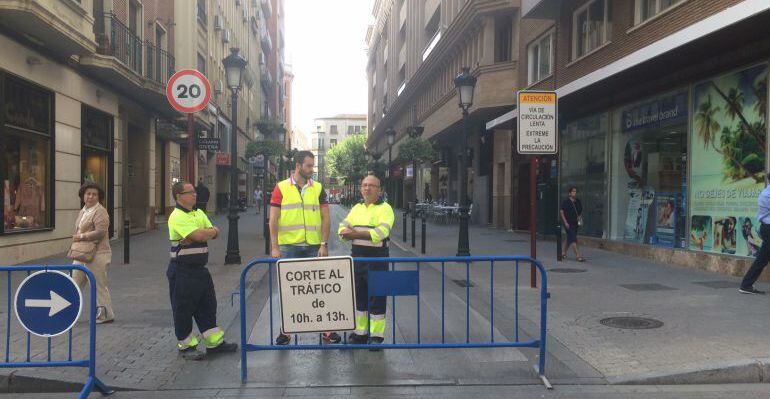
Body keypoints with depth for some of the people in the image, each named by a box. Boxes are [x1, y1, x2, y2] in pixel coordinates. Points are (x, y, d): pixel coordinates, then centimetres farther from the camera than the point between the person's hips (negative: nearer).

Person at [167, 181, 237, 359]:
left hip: (200, 268, 8)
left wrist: (205, 232, -12)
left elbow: (215, 234, 6)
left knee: (207, 305, 12)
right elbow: (199, 235, -25)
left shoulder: (199, 213, 12)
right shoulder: (177, 217, -15)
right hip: (182, 271, -8)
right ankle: (186, 346, 17)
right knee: (183, 309, 3)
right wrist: (212, 231, -6)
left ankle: (214, 342, 21)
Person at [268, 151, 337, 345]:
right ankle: (285, 331, 18)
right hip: (288, 246, -1)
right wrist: (274, 247, -6)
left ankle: (327, 329, 12)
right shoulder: (281, 188, 1)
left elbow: (325, 218, 5)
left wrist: (324, 244, -4)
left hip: (314, 247, 1)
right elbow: (273, 220, 0)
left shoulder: (318, 188, 7)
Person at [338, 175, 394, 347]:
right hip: (357, 256, 6)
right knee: (358, 296, 12)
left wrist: (356, 233, -20)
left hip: (377, 257, -6)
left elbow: (381, 232, -20)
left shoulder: (385, 208, -5)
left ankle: (377, 336, 9)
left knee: (377, 297, 0)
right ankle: (360, 333, 24)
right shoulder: (356, 208, 15)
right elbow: (343, 229, 7)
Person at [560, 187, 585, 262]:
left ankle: (564, 253, 33)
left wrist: (580, 217, -3)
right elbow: (561, 212, -10)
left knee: (569, 239, 16)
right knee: (573, 239, -13)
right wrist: (565, 222, -15)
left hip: (575, 224, 7)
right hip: (568, 224, -7)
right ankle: (578, 256, -18)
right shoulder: (566, 202, -9)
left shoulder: (578, 202, 9)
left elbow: (581, 211, 19)